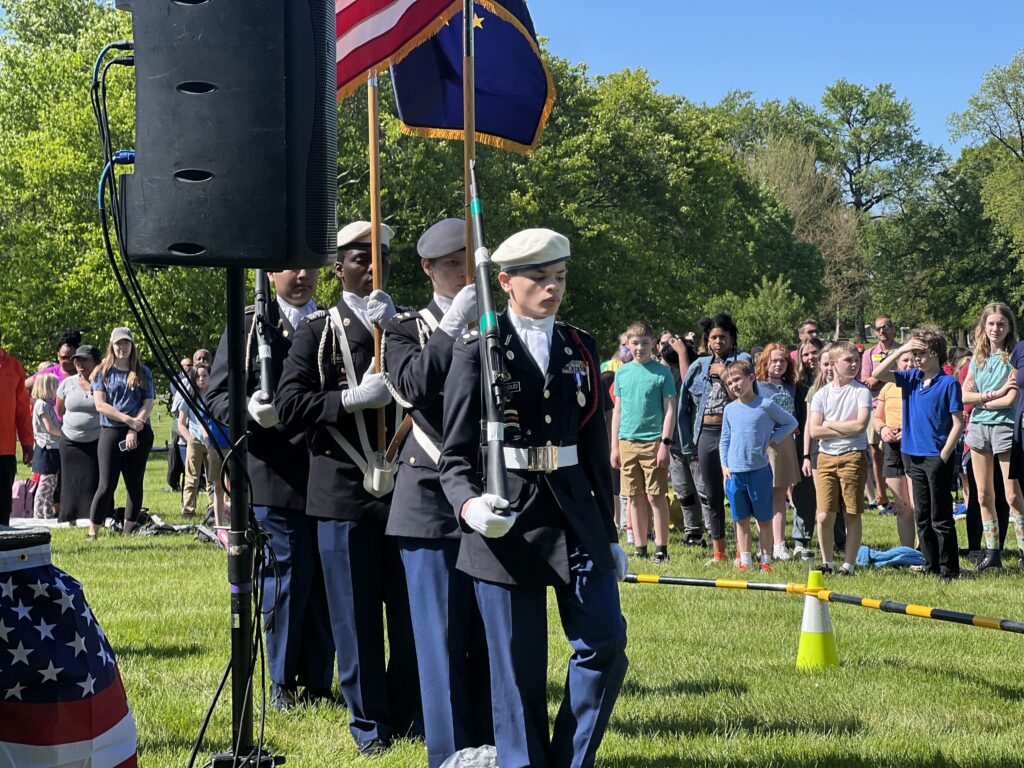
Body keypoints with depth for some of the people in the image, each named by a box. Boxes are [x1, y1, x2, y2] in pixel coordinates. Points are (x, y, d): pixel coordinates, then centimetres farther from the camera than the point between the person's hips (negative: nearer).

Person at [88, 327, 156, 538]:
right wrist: (128, 419, -13)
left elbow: (148, 404, 2)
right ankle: (93, 533, -6)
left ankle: (129, 531, 11)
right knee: (106, 485, -8)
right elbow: (100, 404, -5)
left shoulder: (143, 373, 10)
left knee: (135, 485, 4)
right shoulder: (103, 372, 5)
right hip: (111, 432, -2)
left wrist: (134, 429, -11)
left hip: (139, 434, 2)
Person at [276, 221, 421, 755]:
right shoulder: (317, 331, 4)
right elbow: (289, 406, -5)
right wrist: (353, 399, -17)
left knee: (412, 610, 5)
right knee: (356, 615, 3)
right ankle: (370, 724, 14)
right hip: (344, 492, -2)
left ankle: (410, 717, 19)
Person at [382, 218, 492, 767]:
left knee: (494, 636, 7)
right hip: (433, 502, -3)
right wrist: (453, 325, -14)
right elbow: (414, 385, -15)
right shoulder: (407, 329, 6)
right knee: (443, 640, -1)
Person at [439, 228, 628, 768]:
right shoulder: (477, 351, -2)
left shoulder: (580, 349, 11)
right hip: (507, 521, -4)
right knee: (518, 669, 2)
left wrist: (608, 532, 16)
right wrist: (469, 505, -25)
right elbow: (455, 456, -4)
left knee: (605, 643, -4)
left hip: (575, 515, 4)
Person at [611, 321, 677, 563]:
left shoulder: (662, 372, -2)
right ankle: (640, 548, 14)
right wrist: (614, 445, 10)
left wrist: (665, 443, -10)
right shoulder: (622, 372, 10)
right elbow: (617, 410, 14)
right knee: (635, 498, 7)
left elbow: (670, 410, -2)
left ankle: (661, 549, 2)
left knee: (656, 497, -3)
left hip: (653, 442, -4)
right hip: (627, 442, 4)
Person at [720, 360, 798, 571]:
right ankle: (744, 561, 16)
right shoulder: (730, 409, 8)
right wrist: (724, 465, 6)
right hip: (735, 472, 4)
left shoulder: (766, 405, -5)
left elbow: (791, 422, 6)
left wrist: (772, 439, -3)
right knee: (741, 520, 9)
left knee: (764, 519, 3)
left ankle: (765, 561, 11)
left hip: (759, 469, -4)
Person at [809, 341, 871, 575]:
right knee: (824, 516, -1)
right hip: (826, 457, 2)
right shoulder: (821, 394, 5)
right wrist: (847, 430, -10)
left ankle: (849, 564, 10)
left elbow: (860, 425, -15)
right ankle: (827, 562, 15)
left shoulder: (861, 392, -1)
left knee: (852, 515, 2)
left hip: (853, 456, -2)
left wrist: (830, 424, -6)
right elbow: (814, 430, -5)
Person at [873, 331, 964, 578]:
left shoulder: (948, 383, -9)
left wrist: (943, 457, -14)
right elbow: (878, 374, 3)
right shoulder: (911, 377, 8)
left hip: (938, 458, -6)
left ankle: (949, 569, 3)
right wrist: (900, 351, -5)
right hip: (914, 456, 6)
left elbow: (958, 423, -10)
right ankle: (931, 565, 18)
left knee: (940, 518, -2)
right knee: (922, 516, 11)